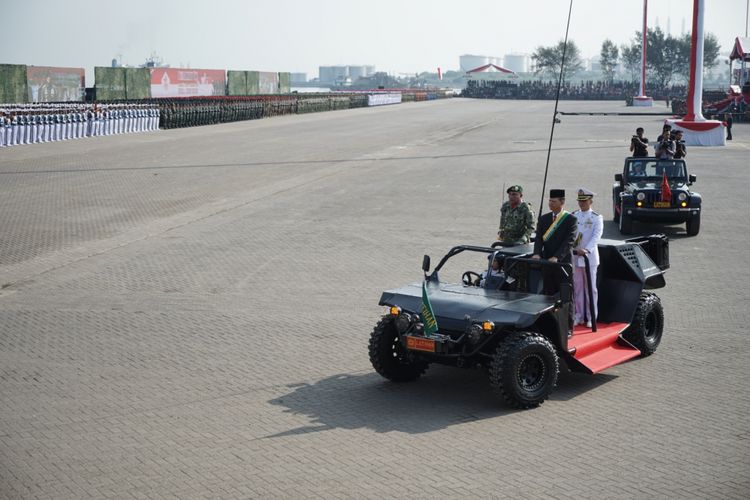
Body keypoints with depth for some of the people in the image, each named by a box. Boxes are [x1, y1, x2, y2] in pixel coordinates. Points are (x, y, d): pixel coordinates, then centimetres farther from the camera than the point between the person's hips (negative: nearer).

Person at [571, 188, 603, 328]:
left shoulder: (597, 218, -2)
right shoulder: (573, 216, 8)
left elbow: (596, 236, -15)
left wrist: (587, 250, -31)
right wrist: (575, 249, -16)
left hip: (590, 257, -3)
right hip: (575, 257, 3)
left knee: (590, 287, 2)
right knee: (578, 287, 8)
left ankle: (591, 317, 9)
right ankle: (579, 316, 16)